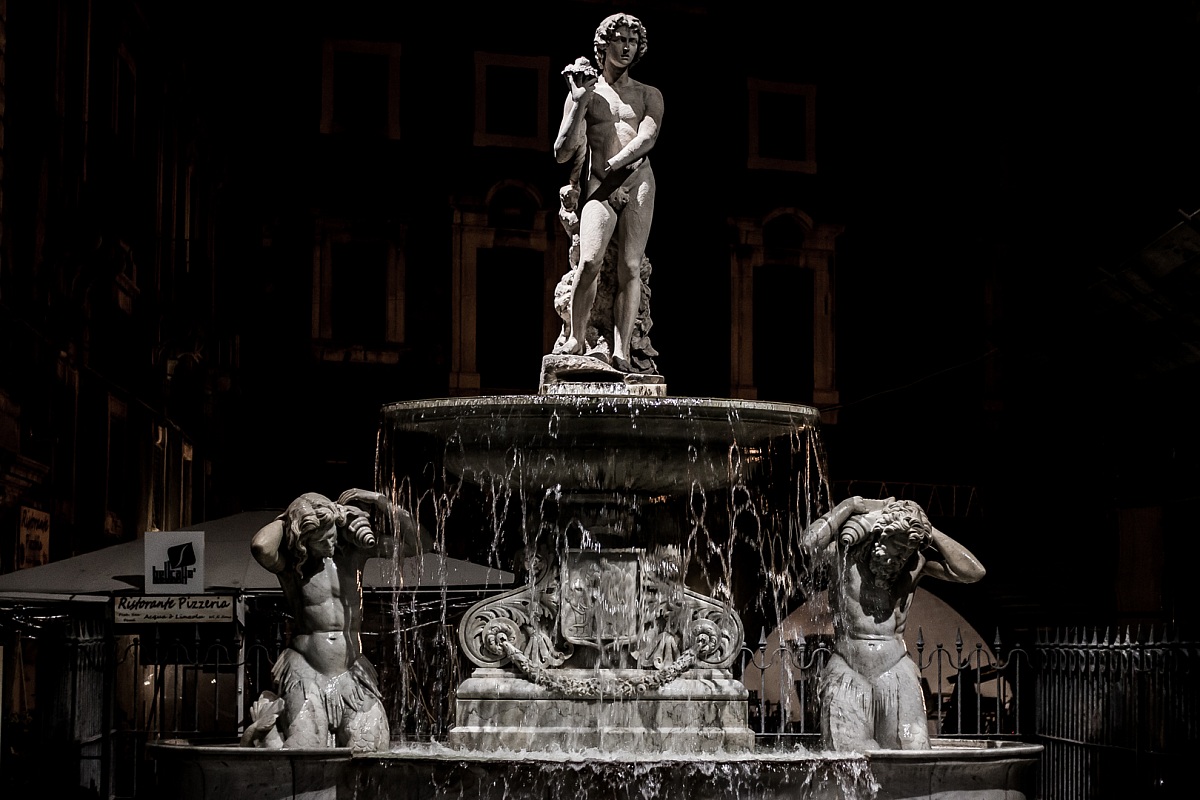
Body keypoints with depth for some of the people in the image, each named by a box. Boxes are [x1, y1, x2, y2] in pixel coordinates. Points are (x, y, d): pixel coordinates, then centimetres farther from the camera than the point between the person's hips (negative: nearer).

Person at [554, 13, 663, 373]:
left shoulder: (648, 96, 17)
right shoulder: (582, 93, 14)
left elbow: (647, 139, -1)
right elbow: (562, 154, 6)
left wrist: (609, 166, -13)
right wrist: (580, 104, -3)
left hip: (638, 182, 1)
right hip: (599, 190, -1)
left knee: (630, 266, -10)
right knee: (589, 261, -22)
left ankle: (621, 351, -15)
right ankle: (576, 339, -10)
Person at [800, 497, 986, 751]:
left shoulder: (918, 560, 4)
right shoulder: (845, 552, -3)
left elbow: (973, 572, -6)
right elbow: (810, 544, -23)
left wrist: (929, 532, -9)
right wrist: (851, 505, -13)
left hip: (897, 674, 2)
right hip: (846, 675, -2)